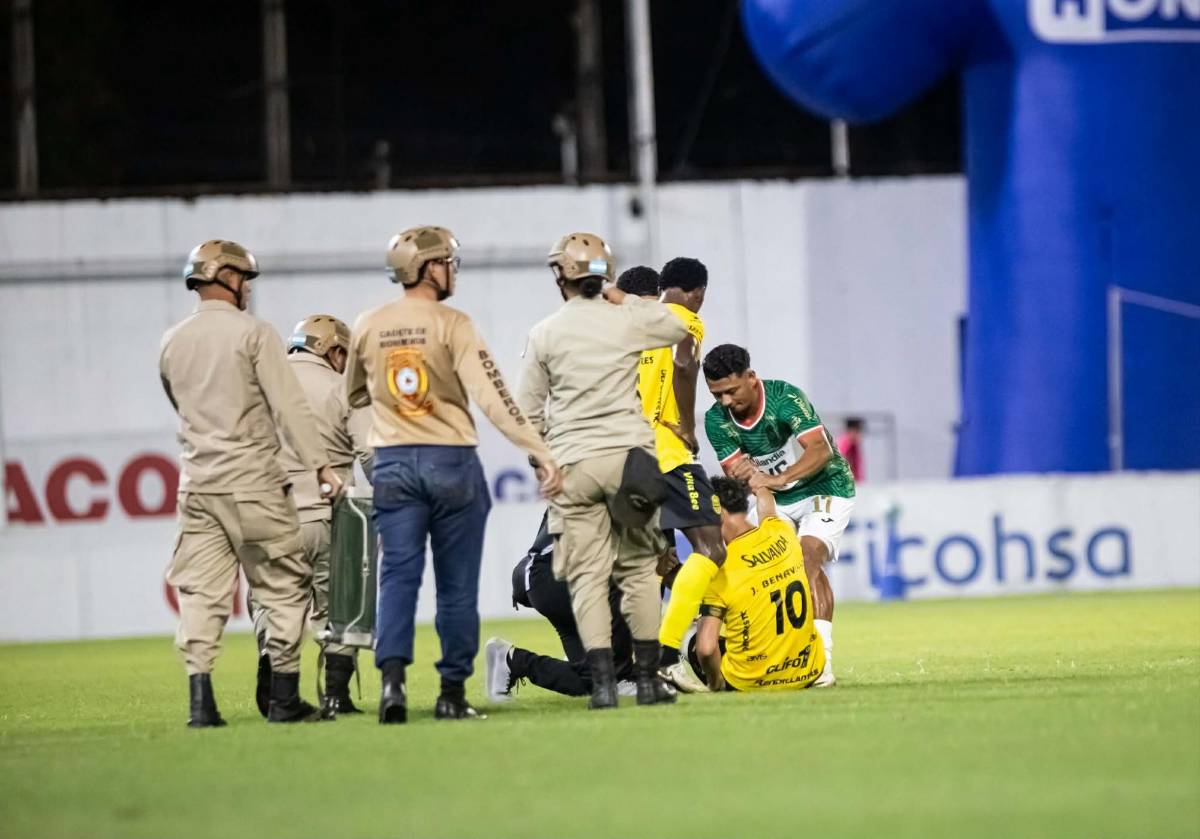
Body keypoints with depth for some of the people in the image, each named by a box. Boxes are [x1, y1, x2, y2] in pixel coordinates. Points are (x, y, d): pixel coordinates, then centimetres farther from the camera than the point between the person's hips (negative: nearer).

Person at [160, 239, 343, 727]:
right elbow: (288, 405, -11)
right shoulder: (252, 333, -6)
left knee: (200, 593, 4)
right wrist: (319, 464, -12)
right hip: (251, 480, -5)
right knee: (283, 586, 3)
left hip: (196, 481, 5)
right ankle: (283, 699, 3)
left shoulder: (172, 343, 10)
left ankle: (200, 700, -5)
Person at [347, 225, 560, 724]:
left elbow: (353, 398, 20)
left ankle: (392, 677, -19)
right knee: (457, 585, 6)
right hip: (452, 461, -3)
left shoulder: (369, 328, 5)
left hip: (393, 463, 3)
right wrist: (540, 453, -19)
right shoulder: (452, 325, -9)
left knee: (398, 576, 0)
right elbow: (493, 396, -17)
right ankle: (453, 691, 8)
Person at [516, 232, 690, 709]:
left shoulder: (544, 335, 1)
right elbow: (682, 326, 20)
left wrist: (544, 462, 23)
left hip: (571, 464, 0)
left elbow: (528, 413, 7)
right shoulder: (627, 320, 1)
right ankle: (647, 678, 7)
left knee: (587, 576, 1)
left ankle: (603, 683, -7)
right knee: (638, 570, 8)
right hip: (628, 453, 0)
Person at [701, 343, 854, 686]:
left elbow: (821, 451, -34)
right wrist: (744, 474, -35)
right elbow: (734, 472, -10)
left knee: (808, 559, -25)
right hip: (775, 501, 6)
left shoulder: (785, 398, -26)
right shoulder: (716, 420, -11)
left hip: (824, 488, -6)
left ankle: (822, 659, -28)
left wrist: (777, 479, -47)